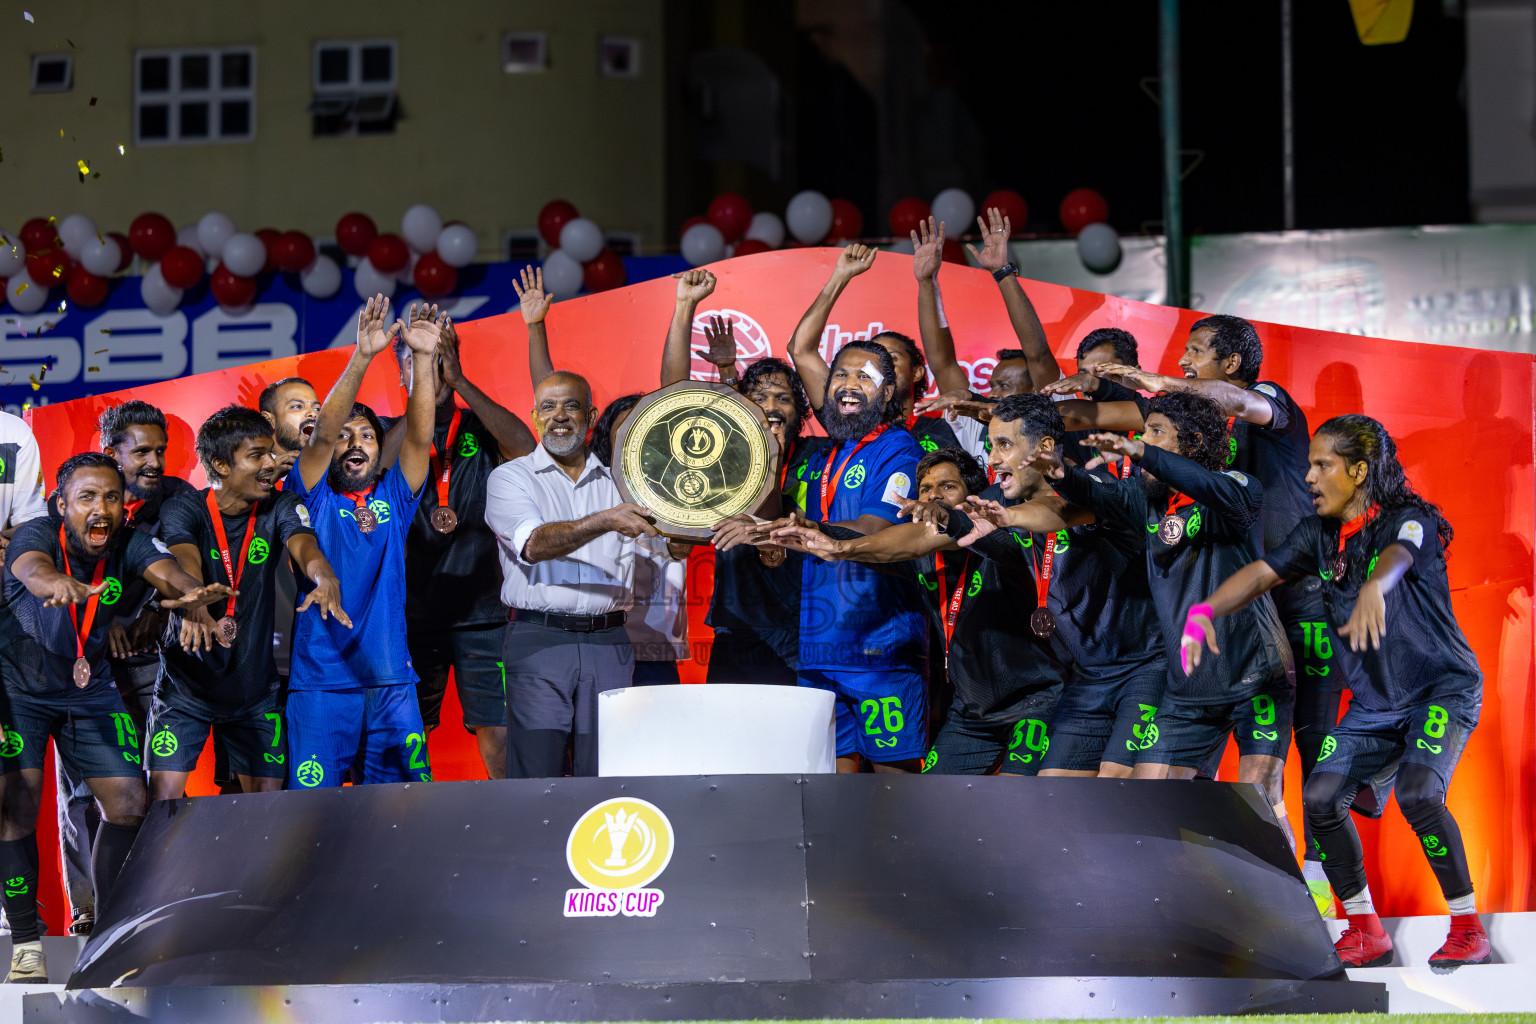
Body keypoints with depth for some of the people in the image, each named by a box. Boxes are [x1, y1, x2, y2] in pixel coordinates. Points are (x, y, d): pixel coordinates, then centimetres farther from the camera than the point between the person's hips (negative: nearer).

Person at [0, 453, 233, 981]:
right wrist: (61, 585, -72)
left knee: (129, 803, -2)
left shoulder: (131, 545, -17)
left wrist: (191, 595, -62)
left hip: (90, 689, 4)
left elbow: (164, 569, -37)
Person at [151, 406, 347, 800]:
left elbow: (303, 545, -24)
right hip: (187, 681, -3)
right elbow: (185, 564, -30)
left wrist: (325, 579, -49)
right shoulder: (184, 510, -11)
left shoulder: (281, 507, -4)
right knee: (162, 799, -12)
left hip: (255, 687, 3)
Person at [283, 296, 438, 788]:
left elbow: (419, 437, 0)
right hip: (320, 679, -3)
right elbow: (322, 433, -9)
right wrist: (362, 357, -20)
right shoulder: (313, 497, 6)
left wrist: (423, 358, -12)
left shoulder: (393, 496, 13)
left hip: (391, 679, 3)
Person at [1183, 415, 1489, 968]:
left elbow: (1398, 554, -41)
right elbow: (1262, 571, -3)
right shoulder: (1319, 534, 3)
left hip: (1443, 689, -7)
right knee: (1320, 798, -7)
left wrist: (1373, 591, -65)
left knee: (1417, 793, -28)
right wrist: (1205, 611, -22)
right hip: (1374, 701, 7)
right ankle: (1365, 931, 8)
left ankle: (1468, 929, -14)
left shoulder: (1410, 519, -18)